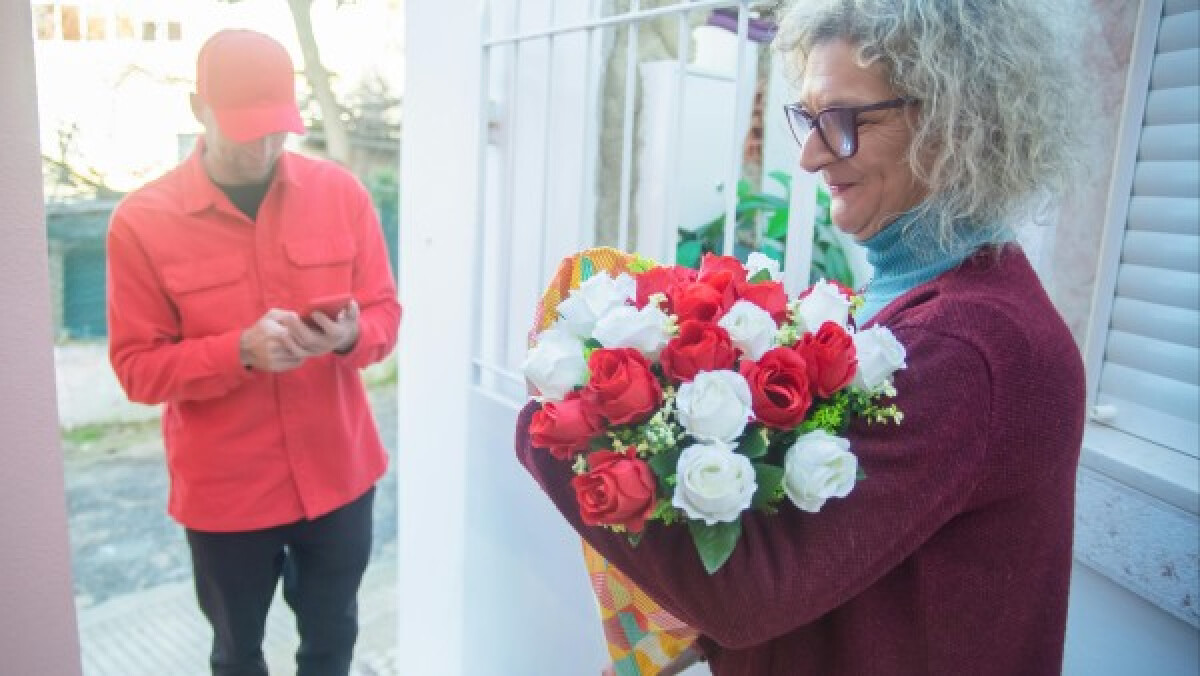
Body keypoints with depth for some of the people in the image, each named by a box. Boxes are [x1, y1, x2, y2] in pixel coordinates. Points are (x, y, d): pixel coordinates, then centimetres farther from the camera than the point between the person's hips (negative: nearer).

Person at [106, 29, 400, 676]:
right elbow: (137, 367, -8)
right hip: (224, 490, -1)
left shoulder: (341, 192, -6)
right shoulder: (141, 220, -11)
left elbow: (385, 313, 0)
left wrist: (349, 336, -23)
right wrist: (240, 350, -25)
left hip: (338, 474, 2)